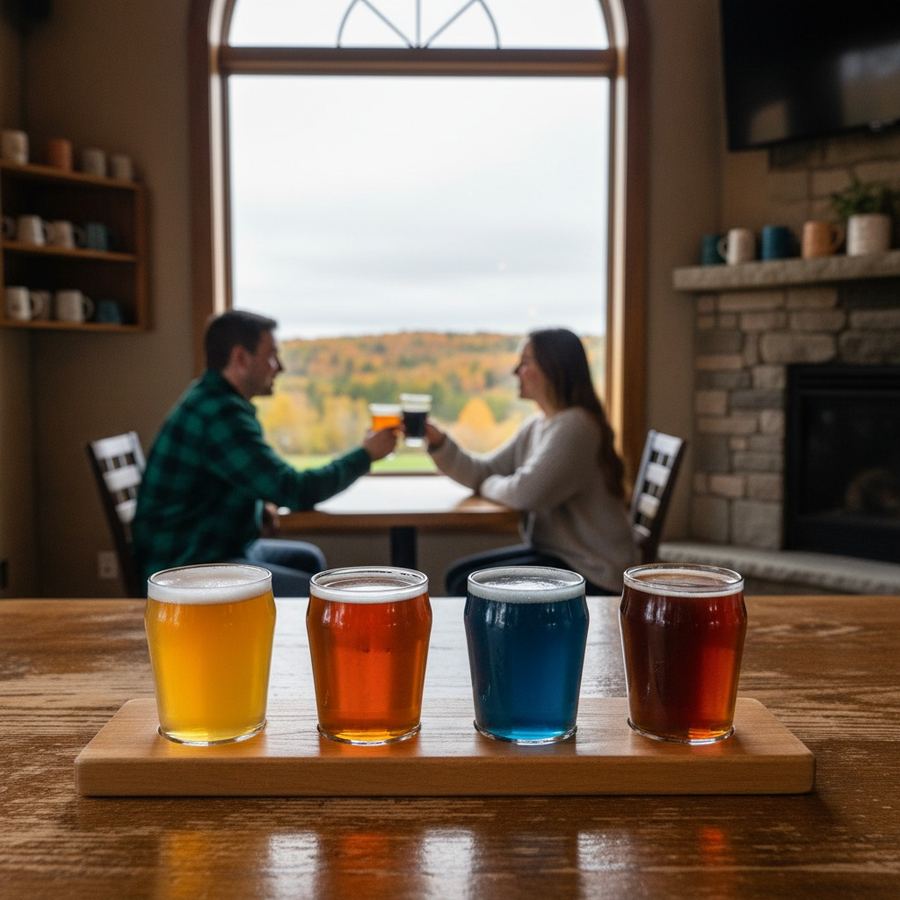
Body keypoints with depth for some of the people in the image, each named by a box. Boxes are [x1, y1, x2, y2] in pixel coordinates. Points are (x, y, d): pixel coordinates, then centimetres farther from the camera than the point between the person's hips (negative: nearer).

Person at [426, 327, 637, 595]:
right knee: (458, 574, 9)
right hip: (556, 552, 9)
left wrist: (488, 485, -8)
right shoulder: (536, 426, 10)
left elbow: (527, 492, -29)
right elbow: (484, 472, 8)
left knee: (470, 588, -12)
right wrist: (438, 441, -6)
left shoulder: (574, 425, -21)